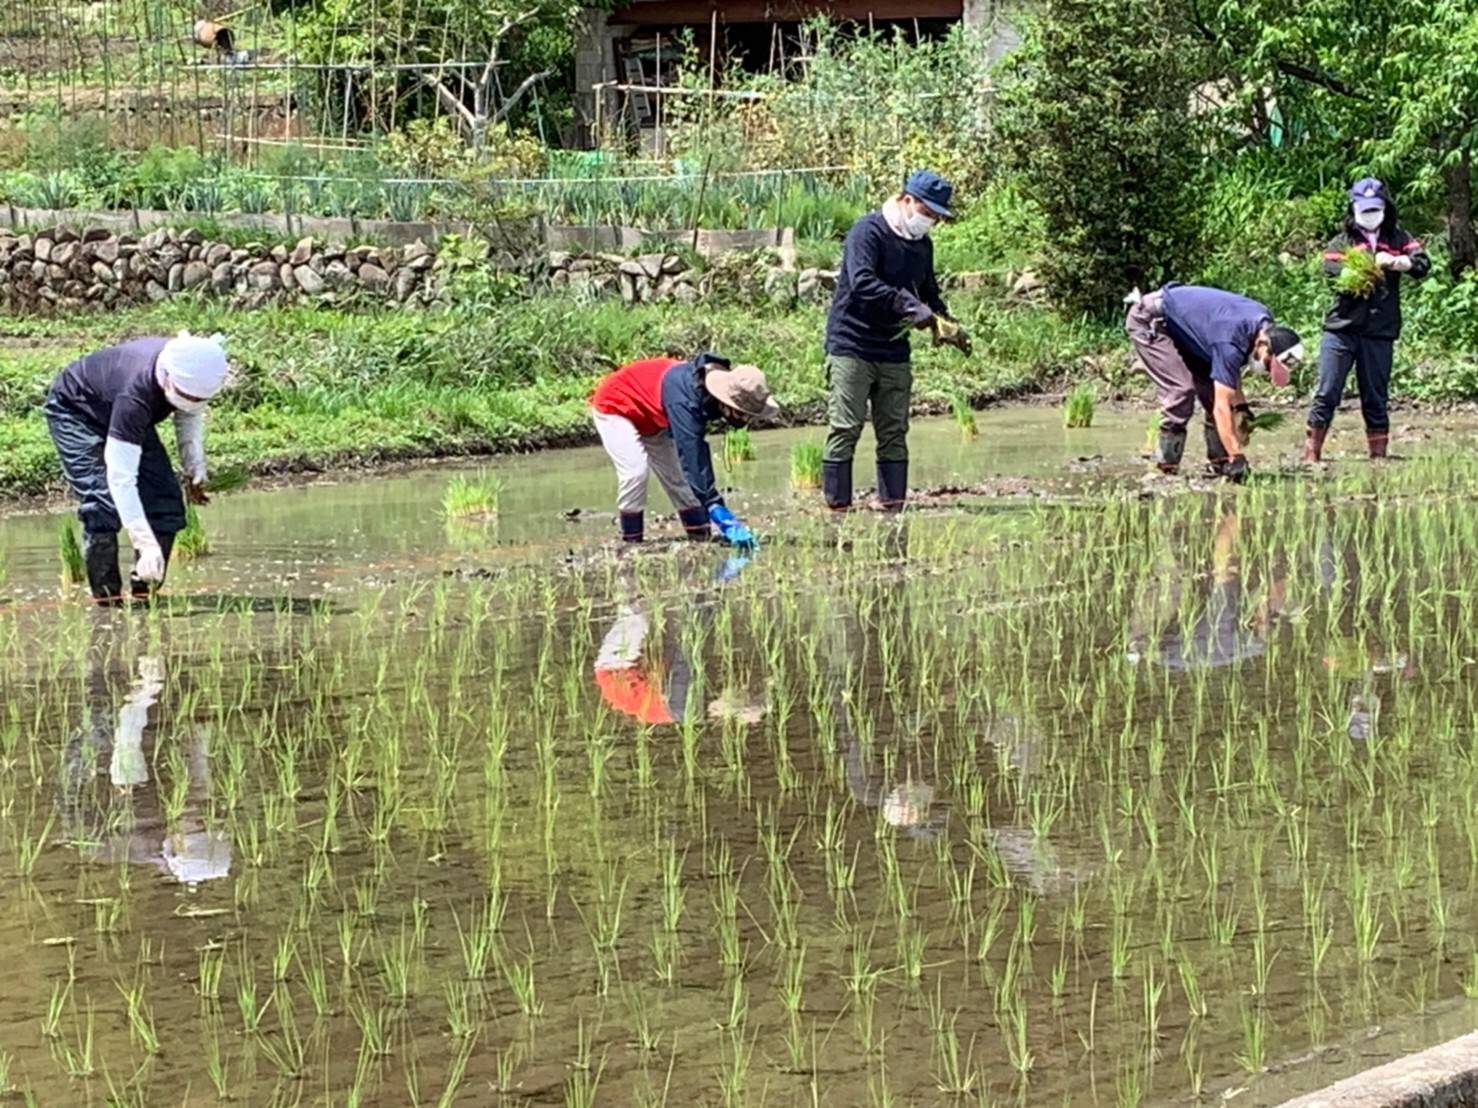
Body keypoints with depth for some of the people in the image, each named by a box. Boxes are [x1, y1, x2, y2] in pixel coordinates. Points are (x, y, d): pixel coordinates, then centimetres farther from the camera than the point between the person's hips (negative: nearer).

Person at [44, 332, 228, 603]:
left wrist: (195, 472, -1)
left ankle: (144, 589, 2)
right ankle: (106, 595, -14)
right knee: (102, 502, -23)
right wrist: (147, 546, -50)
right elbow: (121, 478, -46)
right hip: (75, 410, -7)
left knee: (165, 499, -6)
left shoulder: (190, 379, -26)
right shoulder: (136, 393, -46)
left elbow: (190, 415, 1)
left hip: (123, 416, 7)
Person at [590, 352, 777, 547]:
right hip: (614, 406, -8)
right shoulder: (685, 399, -44)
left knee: (677, 476, 4)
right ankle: (631, 544, -16)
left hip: (650, 419, 8)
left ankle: (702, 539, 7)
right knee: (635, 471, -24)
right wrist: (722, 518, -51)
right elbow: (692, 460, -48)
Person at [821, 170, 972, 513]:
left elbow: (929, 293, 24)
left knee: (894, 433, 5)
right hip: (851, 346, -7)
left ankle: (893, 507, 8)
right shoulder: (868, 232, -11)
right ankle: (838, 507, -6)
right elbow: (862, 283, -25)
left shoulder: (922, 244, 14)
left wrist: (944, 324, 3)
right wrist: (910, 306, -30)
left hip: (894, 353, 8)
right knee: (845, 430, -8)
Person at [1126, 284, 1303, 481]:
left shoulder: (1264, 323, -8)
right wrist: (1236, 458, -38)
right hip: (1148, 322, -9)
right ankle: (1165, 468, -16)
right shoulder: (1231, 344, -36)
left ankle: (1220, 464, 2)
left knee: (1212, 389, 1)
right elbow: (1221, 407, -37)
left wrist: (1241, 406, 3)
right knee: (1181, 391, -21)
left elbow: (1230, 370, 10)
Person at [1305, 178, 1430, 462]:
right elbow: (1331, 268, -11)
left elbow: (1422, 263, -3)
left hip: (1380, 332, 1)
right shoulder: (1343, 241, 7)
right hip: (1342, 328, -1)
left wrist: (1394, 262, -20)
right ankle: (1311, 453, 1)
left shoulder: (1396, 238, 12)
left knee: (1376, 397, 8)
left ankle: (1378, 455, 15)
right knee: (1327, 393, -3)